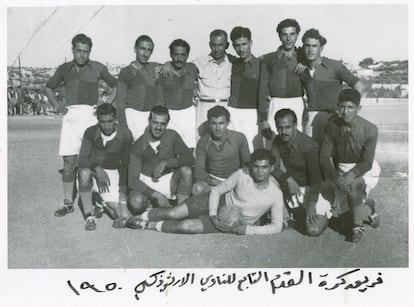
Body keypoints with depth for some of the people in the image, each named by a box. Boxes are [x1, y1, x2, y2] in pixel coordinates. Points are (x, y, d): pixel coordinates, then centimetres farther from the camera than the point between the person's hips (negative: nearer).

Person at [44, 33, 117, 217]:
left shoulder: (98, 68, 4)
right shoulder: (64, 69, 11)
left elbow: (116, 86, 12)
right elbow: (48, 87, 25)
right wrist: (56, 106, 9)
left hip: (90, 115, -2)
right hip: (71, 116, 3)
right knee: (69, 161, 2)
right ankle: (68, 203, 12)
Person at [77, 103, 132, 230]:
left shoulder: (125, 135, -13)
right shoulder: (90, 132, -12)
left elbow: (125, 165, -7)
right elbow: (82, 159, -16)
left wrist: (122, 193, -10)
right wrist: (97, 168, -35)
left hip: (112, 173, 0)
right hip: (92, 170, 0)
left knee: (123, 217, -16)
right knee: (84, 172, -39)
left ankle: (102, 202, 18)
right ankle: (89, 216, -22)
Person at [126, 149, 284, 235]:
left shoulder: (275, 194, -21)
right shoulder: (242, 175, -20)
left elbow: (277, 226, -12)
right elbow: (216, 191, -9)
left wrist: (248, 229, -22)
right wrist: (213, 215, -21)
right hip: (220, 201, 1)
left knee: (186, 226, -20)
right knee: (173, 213, -16)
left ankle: (148, 225, 1)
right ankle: (139, 217, 9)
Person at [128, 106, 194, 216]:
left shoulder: (172, 136, -10)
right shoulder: (139, 145, -16)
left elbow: (190, 158, -14)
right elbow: (132, 180, -19)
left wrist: (165, 163, -28)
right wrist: (157, 195, -29)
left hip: (169, 180, 2)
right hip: (146, 184, -2)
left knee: (186, 170, -28)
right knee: (135, 202, -33)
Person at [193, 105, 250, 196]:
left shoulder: (239, 138, -11)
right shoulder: (203, 142, -8)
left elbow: (247, 162, 2)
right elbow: (198, 170, -8)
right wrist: (211, 180, -25)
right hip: (212, 179, -1)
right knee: (197, 189, -32)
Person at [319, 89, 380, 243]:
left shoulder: (370, 129, -18)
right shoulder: (331, 126, -11)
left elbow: (367, 162, -22)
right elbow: (324, 156, -15)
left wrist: (350, 176, -41)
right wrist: (335, 176, -33)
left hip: (365, 170, -3)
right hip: (341, 169, 3)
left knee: (352, 185, -34)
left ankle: (358, 225, -13)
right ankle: (368, 210, 18)